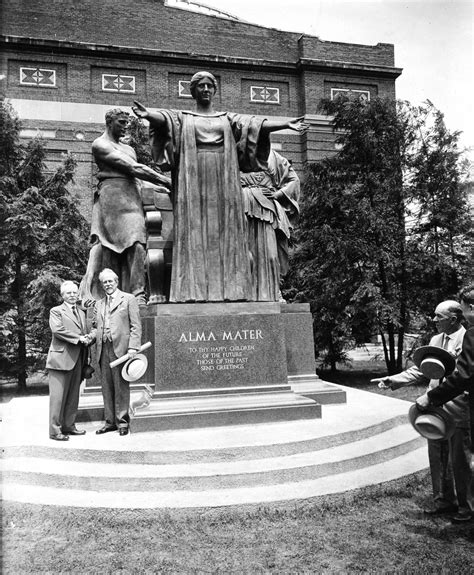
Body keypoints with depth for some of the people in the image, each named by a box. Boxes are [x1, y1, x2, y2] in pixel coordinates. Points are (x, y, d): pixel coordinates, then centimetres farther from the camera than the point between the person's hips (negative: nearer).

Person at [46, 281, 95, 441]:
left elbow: (85, 332, 20)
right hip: (61, 358, -6)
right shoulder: (56, 311, 1)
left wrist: (89, 337, -5)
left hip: (77, 360, 7)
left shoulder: (82, 313, 21)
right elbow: (57, 329, -14)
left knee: (73, 396, 10)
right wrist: (79, 338, -16)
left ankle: (68, 426, 20)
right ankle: (55, 430, 3)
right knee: (58, 396, -4)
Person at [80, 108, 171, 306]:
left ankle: (137, 295, -13)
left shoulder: (129, 148, 29)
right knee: (104, 245, -12)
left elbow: (136, 173, 21)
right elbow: (132, 167, -7)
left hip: (132, 197, 6)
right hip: (111, 194, -6)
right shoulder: (100, 145, 3)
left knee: (136, 245, -7)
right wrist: (165, 180, -10)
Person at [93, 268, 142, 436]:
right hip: (103, 350, 5)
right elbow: (95, 326, 22)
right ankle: (110, 421, 17)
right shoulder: (99, 304, 20)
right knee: (107, 388, 8)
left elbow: (136, 326, -3)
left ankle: (122, 422, 7)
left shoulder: (128, 299, 3)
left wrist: (133, 347, -13)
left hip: (120, 349, -5)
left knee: (121, 387, -2)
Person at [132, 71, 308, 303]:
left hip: (223, 182, 2)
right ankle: (195, 290, -9)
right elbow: (163, 119, -7)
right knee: (195, 231, -8)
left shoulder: (228, 118, 18)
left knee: (225, 231, -4)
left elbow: (258, 124, 7)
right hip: (194, 181, -2)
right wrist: (147, 115, -29)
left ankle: (228, 289, -3)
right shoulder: (182, 118, 14)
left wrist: (286, 124, -6)